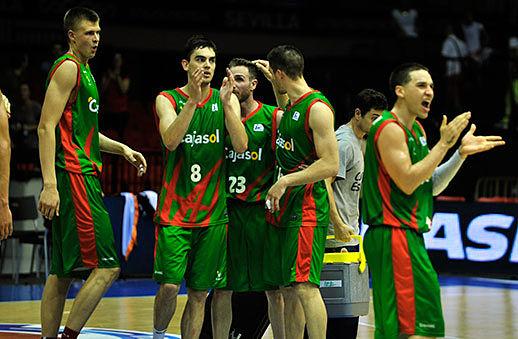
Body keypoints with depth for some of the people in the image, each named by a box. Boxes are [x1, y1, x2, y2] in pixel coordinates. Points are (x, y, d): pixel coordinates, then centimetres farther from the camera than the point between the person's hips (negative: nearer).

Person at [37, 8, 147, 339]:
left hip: (84, 176, 10)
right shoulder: (68, 68, -9)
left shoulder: (84, 70, 21)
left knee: (63, 272, 9)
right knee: (106, 266, -13)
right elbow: (47, 127, -17)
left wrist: (121, 149, 19)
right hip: (73, 177, -10)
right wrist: (50, 184, -24)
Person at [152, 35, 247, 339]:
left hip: (213, 211, 3)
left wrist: (226, 104, -19)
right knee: (170, 285, -12)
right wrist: (192, 100, -27)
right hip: (175, 209, -2)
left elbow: (241, 146, -8)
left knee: (200, 292, 5)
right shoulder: (168, 99, 0)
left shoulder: (226, 100, 6)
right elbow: (171, 140, -18)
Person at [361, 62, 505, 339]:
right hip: (394, 235, -10)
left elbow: (432, 186, 19)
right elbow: (407, 182, -21)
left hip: (407, 234, 10)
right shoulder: (390, 128, -12)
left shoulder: (416, 129, 18)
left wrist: (462, 152, 8)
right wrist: (444, 144, -17)